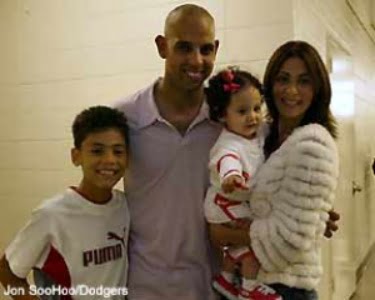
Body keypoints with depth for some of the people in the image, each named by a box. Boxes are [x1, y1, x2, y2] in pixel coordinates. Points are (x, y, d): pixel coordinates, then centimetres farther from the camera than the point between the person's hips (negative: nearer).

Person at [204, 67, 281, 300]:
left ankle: (225, 278, 39)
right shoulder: (228, 145, -32)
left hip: (243, 202, 9)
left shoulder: (259, 133, -5)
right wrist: (230, 176, -76)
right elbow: (227, 160, -56)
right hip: (225, 204, -9)